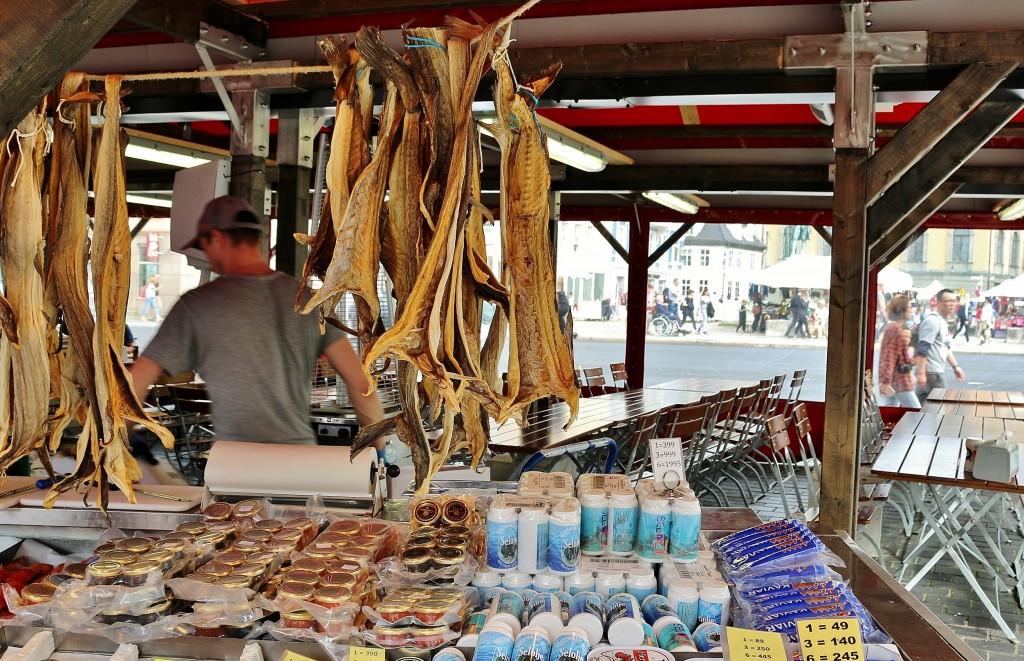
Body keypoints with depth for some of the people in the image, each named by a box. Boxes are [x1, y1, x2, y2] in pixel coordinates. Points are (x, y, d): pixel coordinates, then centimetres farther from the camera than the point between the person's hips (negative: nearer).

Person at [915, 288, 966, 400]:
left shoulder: (943, 321, 15)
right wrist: (921, 373, -27)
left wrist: (955, 366, 22)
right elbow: (922, 349, -23)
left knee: (921, 402, 11)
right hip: (931, 372, -10)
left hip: (936, 370, 10)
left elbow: (946, 347, 26)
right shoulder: (932, 320, -16)